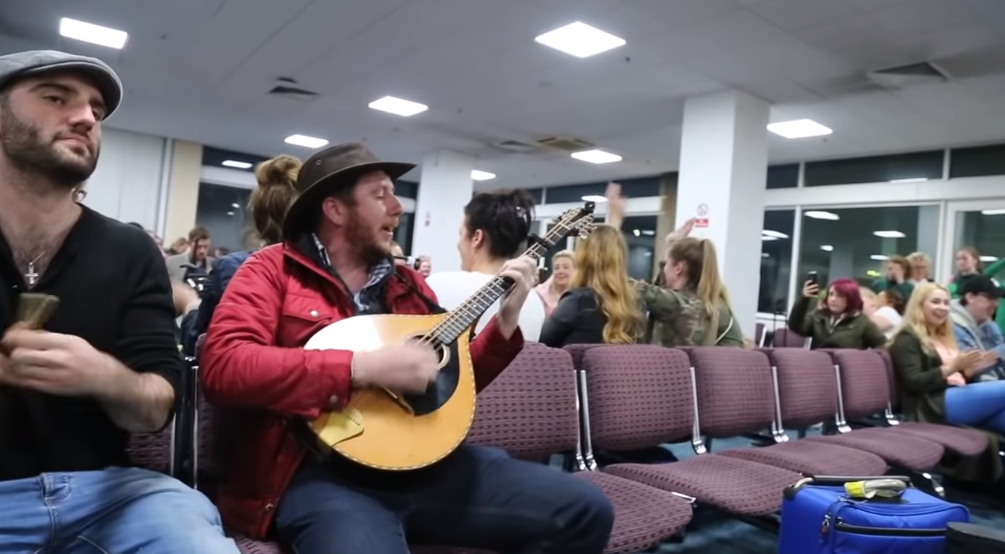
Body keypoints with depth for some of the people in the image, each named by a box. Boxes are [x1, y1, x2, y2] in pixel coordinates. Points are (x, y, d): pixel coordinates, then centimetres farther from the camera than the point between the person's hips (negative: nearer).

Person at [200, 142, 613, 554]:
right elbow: (222, 367, -15)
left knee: (585, 510, -1)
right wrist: (362, 368, -20)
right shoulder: (274, 269, 2)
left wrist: (506, 320, 7)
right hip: (324, 471, -6)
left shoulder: (408, 285, 17)